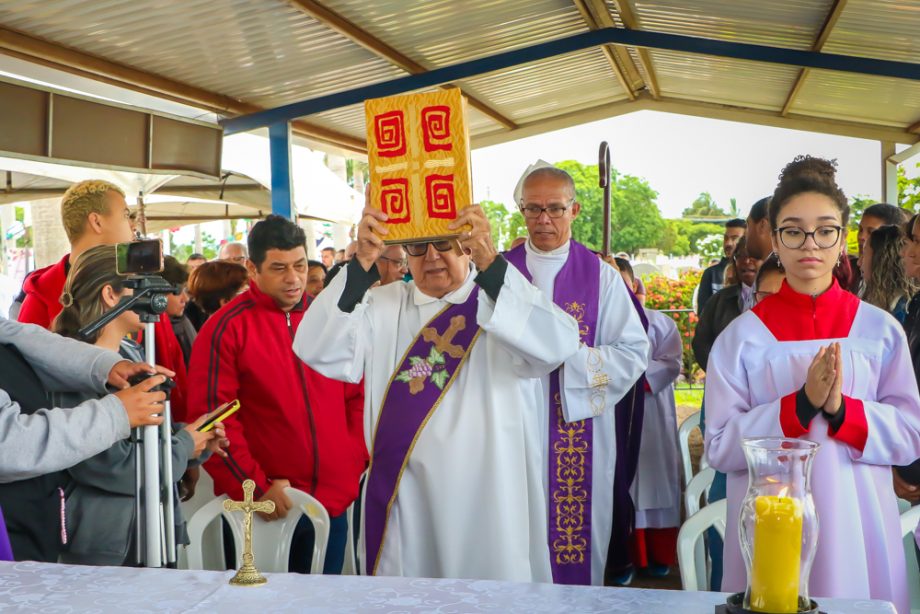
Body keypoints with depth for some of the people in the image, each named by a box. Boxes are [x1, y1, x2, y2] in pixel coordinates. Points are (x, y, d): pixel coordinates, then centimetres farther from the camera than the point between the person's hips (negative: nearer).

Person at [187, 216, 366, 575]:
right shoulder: (226, 328, -7)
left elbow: (356, 396, 14)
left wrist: (356, 460, 3)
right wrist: (255, 487, -13)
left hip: (334, 502, 5)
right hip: (266, 508, -4)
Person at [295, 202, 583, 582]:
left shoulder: (505, 302, -1)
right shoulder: (382, 306, 6)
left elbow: (559, 344, -22)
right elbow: (317, 351, -9)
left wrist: (490, 262, -31)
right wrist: (362, 265, -20)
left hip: (487, 502, -2)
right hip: (402, 501, 2)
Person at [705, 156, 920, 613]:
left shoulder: (881, 331, 2)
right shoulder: (742, 336, -3)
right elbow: (720, 447, -7)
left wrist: (840, 408, -17)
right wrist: (802, 403, -18)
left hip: (857, 525, 2)